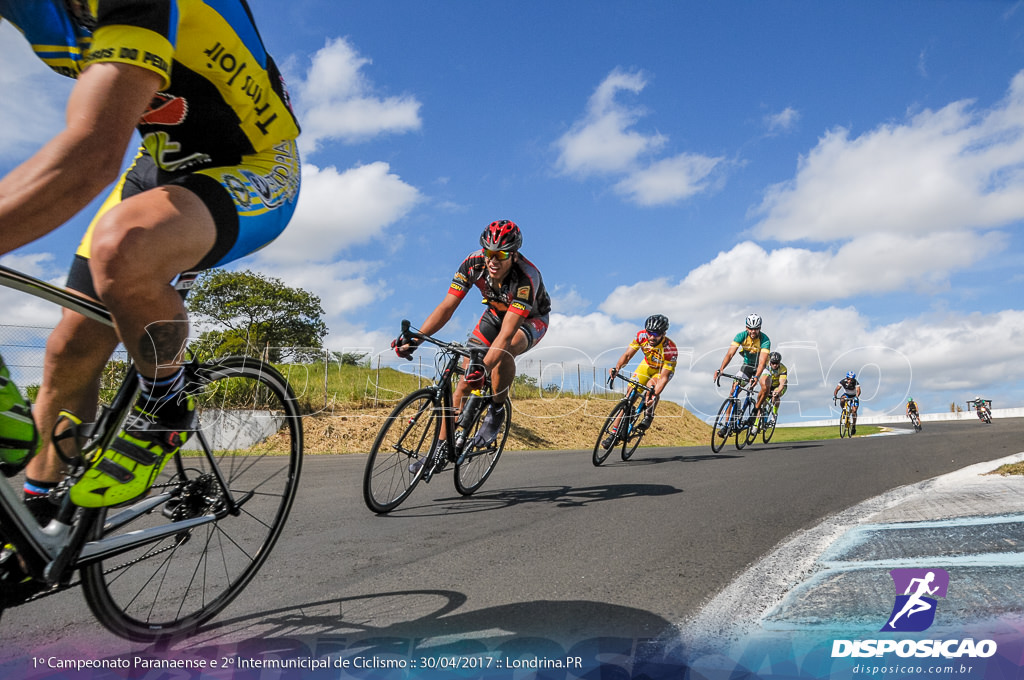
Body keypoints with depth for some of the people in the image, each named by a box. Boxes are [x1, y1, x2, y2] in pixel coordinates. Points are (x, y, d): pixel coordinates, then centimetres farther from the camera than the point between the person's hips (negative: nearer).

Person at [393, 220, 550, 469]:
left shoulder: (527, 277, -39)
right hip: (496, 313, 4)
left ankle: (496, 411, -13)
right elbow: (447, 306, -28)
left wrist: (484, 366, -60)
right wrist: (414, 338, -40)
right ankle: (443, 446, 0)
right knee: (466, 376, -9)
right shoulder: (474, 263, -26)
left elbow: (506, 334, -46)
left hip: (530, 320, -4)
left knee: (504, 351, -38)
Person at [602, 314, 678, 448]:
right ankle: (614, 432, -4)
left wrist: (655, 396, -48)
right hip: (647, 365, 3)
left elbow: (664, 377, -36)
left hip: (663, 370, -3)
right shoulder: (642, 336, -27)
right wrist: (617, 368, -43)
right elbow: (627, 354, -24)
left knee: (651, 385, -36)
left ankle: (649, 416, -9)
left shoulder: (670, 349, -35)